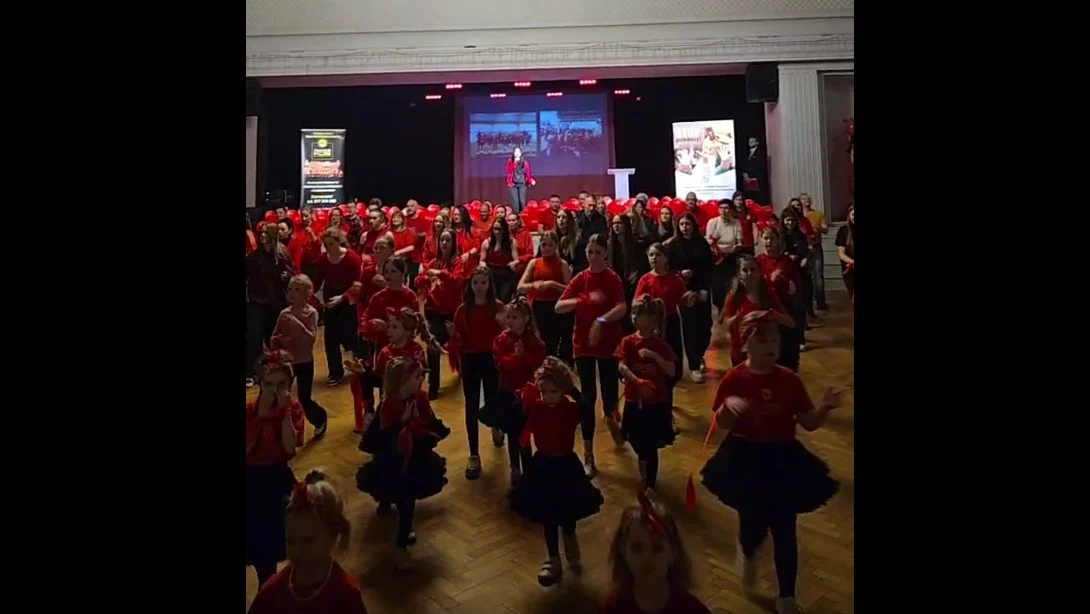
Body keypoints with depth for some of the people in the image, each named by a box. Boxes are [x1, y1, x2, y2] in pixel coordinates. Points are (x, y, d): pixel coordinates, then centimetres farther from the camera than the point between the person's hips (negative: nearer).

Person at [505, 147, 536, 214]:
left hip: (522, 184, 1)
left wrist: (532, 181, -12)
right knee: (515, 201, -10)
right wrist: (514, 162, -18)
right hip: (513, 184, -1)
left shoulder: (525, 162, 7)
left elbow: (528, 173, 6)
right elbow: (508, 170, -12)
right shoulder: (510, 161, 5)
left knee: (522, 201, -8)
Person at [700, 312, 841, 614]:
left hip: (783, 460, 2)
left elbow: (809, 423, 0)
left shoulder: (789, 379, -4)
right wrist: (728, 405, -29)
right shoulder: (734, 379, -11)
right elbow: (722, 425, -8)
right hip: (745, 460, -2)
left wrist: (825, 406, -20)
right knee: (752, 522, 10)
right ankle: (749, 557, 50)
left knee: (785, 529, 7)